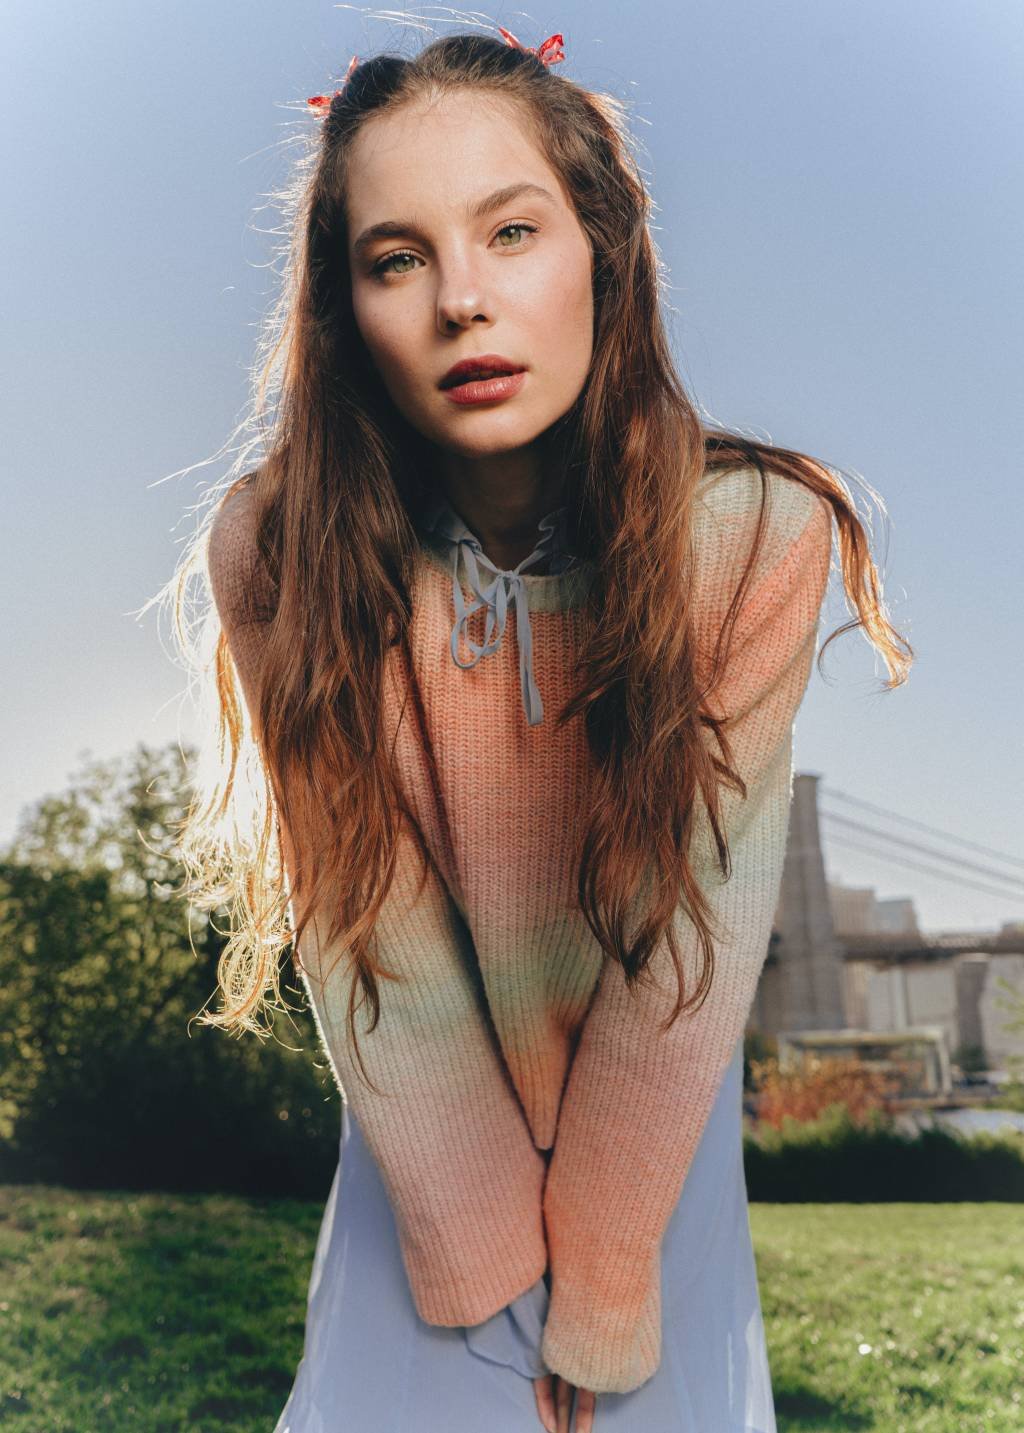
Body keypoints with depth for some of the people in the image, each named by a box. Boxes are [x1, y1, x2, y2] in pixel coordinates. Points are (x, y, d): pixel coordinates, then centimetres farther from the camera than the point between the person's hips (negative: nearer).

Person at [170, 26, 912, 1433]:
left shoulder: (757, 537, -22)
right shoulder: (273, 551, -21)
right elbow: (369, 939, -19)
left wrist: (597, 1272, -14)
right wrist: (490, 1255, -14)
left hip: (662, 1133, 0)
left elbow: (695, 923, -19)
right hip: (424, 1142, 0)